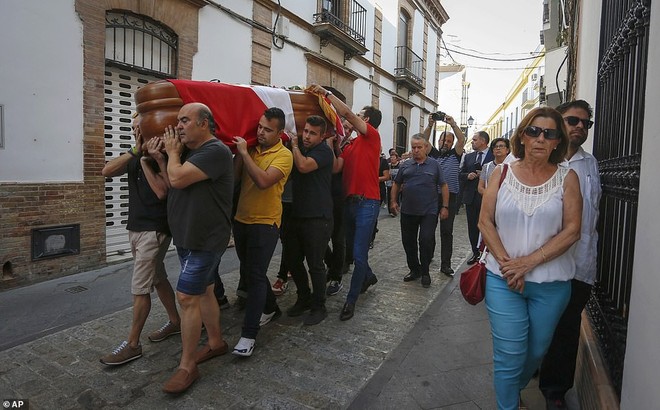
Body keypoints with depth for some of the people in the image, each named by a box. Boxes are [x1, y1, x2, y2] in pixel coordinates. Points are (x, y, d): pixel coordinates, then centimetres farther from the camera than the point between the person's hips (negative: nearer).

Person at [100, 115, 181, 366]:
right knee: (158, 279, 16)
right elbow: (106, 171, -7)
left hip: (155, 230, -8)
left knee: (139, 288, -4)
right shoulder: (134, 157, 10)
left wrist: (145, 160, -18)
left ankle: (132, 344, 7)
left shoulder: (163, 155, -9)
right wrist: (135, 152, -15)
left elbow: (162, 192, -21)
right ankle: (175, 322, 31)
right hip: (135, 228, 8)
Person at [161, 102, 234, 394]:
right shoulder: (189, 152, 13)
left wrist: (172, 152, -8)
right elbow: (166, 185, 13)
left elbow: (177, 179, -26)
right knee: (203, 292, 17)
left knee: (187, 297, -7)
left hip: (205, 239, -9)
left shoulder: (215, 151, -18)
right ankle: (216, 342, 33)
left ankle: (188, 366, 5)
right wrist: (170, 154, -1)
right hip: (188, 237, 9)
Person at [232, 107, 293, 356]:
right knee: (248, 272, 18)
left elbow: (264, 181, -27)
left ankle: (249, 334, 2)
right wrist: (239, 153, -8)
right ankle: (270, 308, 39)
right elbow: (234, 177, -1)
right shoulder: (251, 149, 6)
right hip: (241, 220, 7)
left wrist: (244, 153, -20)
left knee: (255, 275, -6)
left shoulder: (284, 155, -11)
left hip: (265, 223, -7)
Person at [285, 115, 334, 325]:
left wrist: (294, 144, -8)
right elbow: (292, 174, 18)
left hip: (318, 219, -8)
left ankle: (319, 307, 18)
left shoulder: (324, 151, -9)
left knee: (315, 264, 0)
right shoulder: (300, 150, 14)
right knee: (293, 259, 13)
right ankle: (304, 298, 33)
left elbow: (304, 166, -25)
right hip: (297, 215, 8)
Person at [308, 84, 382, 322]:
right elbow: (336, 168, 5)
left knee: (359, 254, -4)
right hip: (350, 201, 8)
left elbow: (346, 112, -13)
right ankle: (368, 276, 45)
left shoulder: (372, 136, -3)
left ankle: (351, 300, 8)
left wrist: (326, 93, -4)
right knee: (352, 248, 19)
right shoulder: (350, 145, 17)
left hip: (367, 203, -8)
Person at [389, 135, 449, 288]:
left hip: (429, 212, -3)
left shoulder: (434, 165, 2)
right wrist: (393, 201, 7)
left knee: (427, 240, -9)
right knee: (408, 241, 9)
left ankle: (425, 271, 12)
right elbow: (396, 184, 17)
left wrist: (445, 207, -2)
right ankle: (414, 269, 27)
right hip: (408, 211, 3)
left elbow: (444, 186, 2)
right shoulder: (406, 166, 8)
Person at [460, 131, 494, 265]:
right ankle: (475, 253, 20)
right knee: (472, 227, 9)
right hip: (471, 197, 5)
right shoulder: (468, 157, 14)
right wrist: (467, 176, -6)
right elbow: (460, 174, 14)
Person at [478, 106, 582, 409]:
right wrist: (506, 262, -13)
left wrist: (529, 261, -16)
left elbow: (571, 230, -7)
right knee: (509, 356, 2)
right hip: (503, 279, -1)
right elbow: (485, 222, -3)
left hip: (552, 282, 1)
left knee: (536, 351, 18)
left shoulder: (566, 178, -1)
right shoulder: (502, 173, 0)